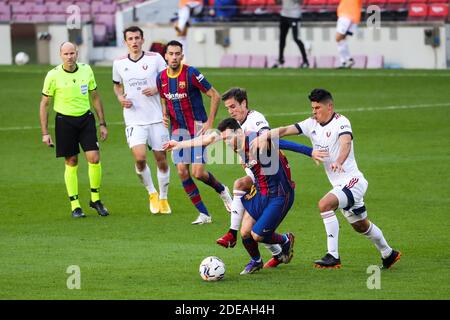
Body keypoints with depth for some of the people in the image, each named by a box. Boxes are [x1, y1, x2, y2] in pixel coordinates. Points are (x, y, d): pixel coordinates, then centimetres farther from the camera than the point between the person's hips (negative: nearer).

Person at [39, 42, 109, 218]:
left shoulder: (86, 70, 0)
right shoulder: (53, 75, -9)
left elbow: (95, 97, 11)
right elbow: (44, 104, -1)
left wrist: (102, 124, 10)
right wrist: (45, 133, -5)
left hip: (86, 118, 2)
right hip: (65, 121, -2)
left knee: (94, 158, -8)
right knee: (71, 162, 1)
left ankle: (95, 199, 11)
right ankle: (75, 205, 11)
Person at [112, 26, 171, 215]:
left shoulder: (155, 58, -2)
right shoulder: (119, 63, 4)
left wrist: (157, 89, -13)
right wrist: (120, 97, 1)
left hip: (156, 117, 0)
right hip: (134, 119, 0)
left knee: (161, 159, 3)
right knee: (140, 158, -16)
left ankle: (163, 198, 22)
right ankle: (152, 193, 8)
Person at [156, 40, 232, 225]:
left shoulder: (191, 74, -15)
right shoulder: (161, 78, 2)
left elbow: (215, 96, -11)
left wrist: (209, 123, -13)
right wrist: (165, 115, 0)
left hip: (198, 128, -5)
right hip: (178, 129, 5)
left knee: (198, 173, -12)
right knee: (182, 172, -4)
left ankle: (221, 190, 22)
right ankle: (203, 214, 6)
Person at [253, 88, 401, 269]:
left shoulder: (341, 122, -16)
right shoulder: (312, 125, 5)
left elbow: (346, 143, -35)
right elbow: (285, 130, -4)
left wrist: (338, 162, -54)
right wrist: (265, 135, -21)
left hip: (352, 181, -9)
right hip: (340, 184, 9)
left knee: (325, 204, -29)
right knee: (361, 226, 21)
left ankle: (333, 256, -28)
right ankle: (388, 254, 42)